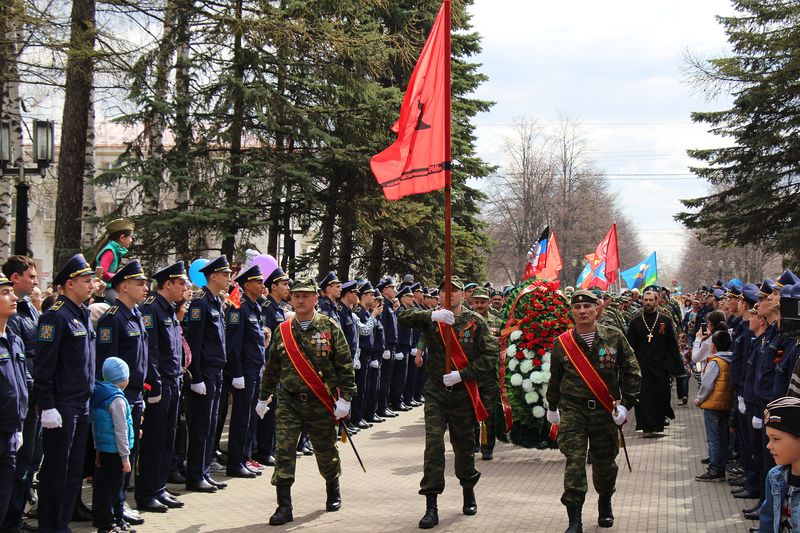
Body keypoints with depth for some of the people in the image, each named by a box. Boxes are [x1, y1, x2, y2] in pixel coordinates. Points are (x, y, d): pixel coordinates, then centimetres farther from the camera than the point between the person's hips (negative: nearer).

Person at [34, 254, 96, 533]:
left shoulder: (83, 314, 13)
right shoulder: (56, 316, -14)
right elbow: (43, 366, -17)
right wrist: (47, 407, -19)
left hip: (82, 405, 8)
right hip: (62, 407, -8)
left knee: (74, 470, 13)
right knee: (56, 471, 0)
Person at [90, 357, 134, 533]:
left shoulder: (98, 395, 9)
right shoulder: (117, 399, -18)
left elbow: (95, 425, 16)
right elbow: (120, 431, -18)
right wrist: (125, 457, -15)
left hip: (102, 449, 9)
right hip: (114, 452, -9)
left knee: (102, 486, 15)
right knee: (113, 488, -3)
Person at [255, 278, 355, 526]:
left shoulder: (330, 327, -4)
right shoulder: (283, 331, 5)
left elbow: (345, 365, -4)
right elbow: (272, 368, 14)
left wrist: (345, 397, -10)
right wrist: (263, 398, 18)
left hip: (320, 403, -2)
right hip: (289, 402, 2)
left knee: (326, 451, 12)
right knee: (284, 451, -8)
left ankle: (333, 491, 39)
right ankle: (284, 507, -4)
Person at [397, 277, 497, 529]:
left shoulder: (475, 322, -1)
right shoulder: (432, 319, 2)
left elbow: (490, 355, -6)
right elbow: (403, 317, -12)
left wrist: (462, 374, -16)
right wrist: (431, 315, -28)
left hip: (463, 393, 0)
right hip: (435, 394, 0)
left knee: (464, 446, 13)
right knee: (433, 445, -9)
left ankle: (469, 491, 38)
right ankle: (431, 506, -7)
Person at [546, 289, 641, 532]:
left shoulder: (614, 337, 0)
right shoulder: (562, 343, 1)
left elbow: (632, 372, 4)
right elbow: (555, 377, 15)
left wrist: (626, 403, -3)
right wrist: (552, 407, 21)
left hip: (604, 410, 1)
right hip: (572, 409, -1)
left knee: (604, 461, 13)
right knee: (574, 460, -12)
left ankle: (605, 503, 41)